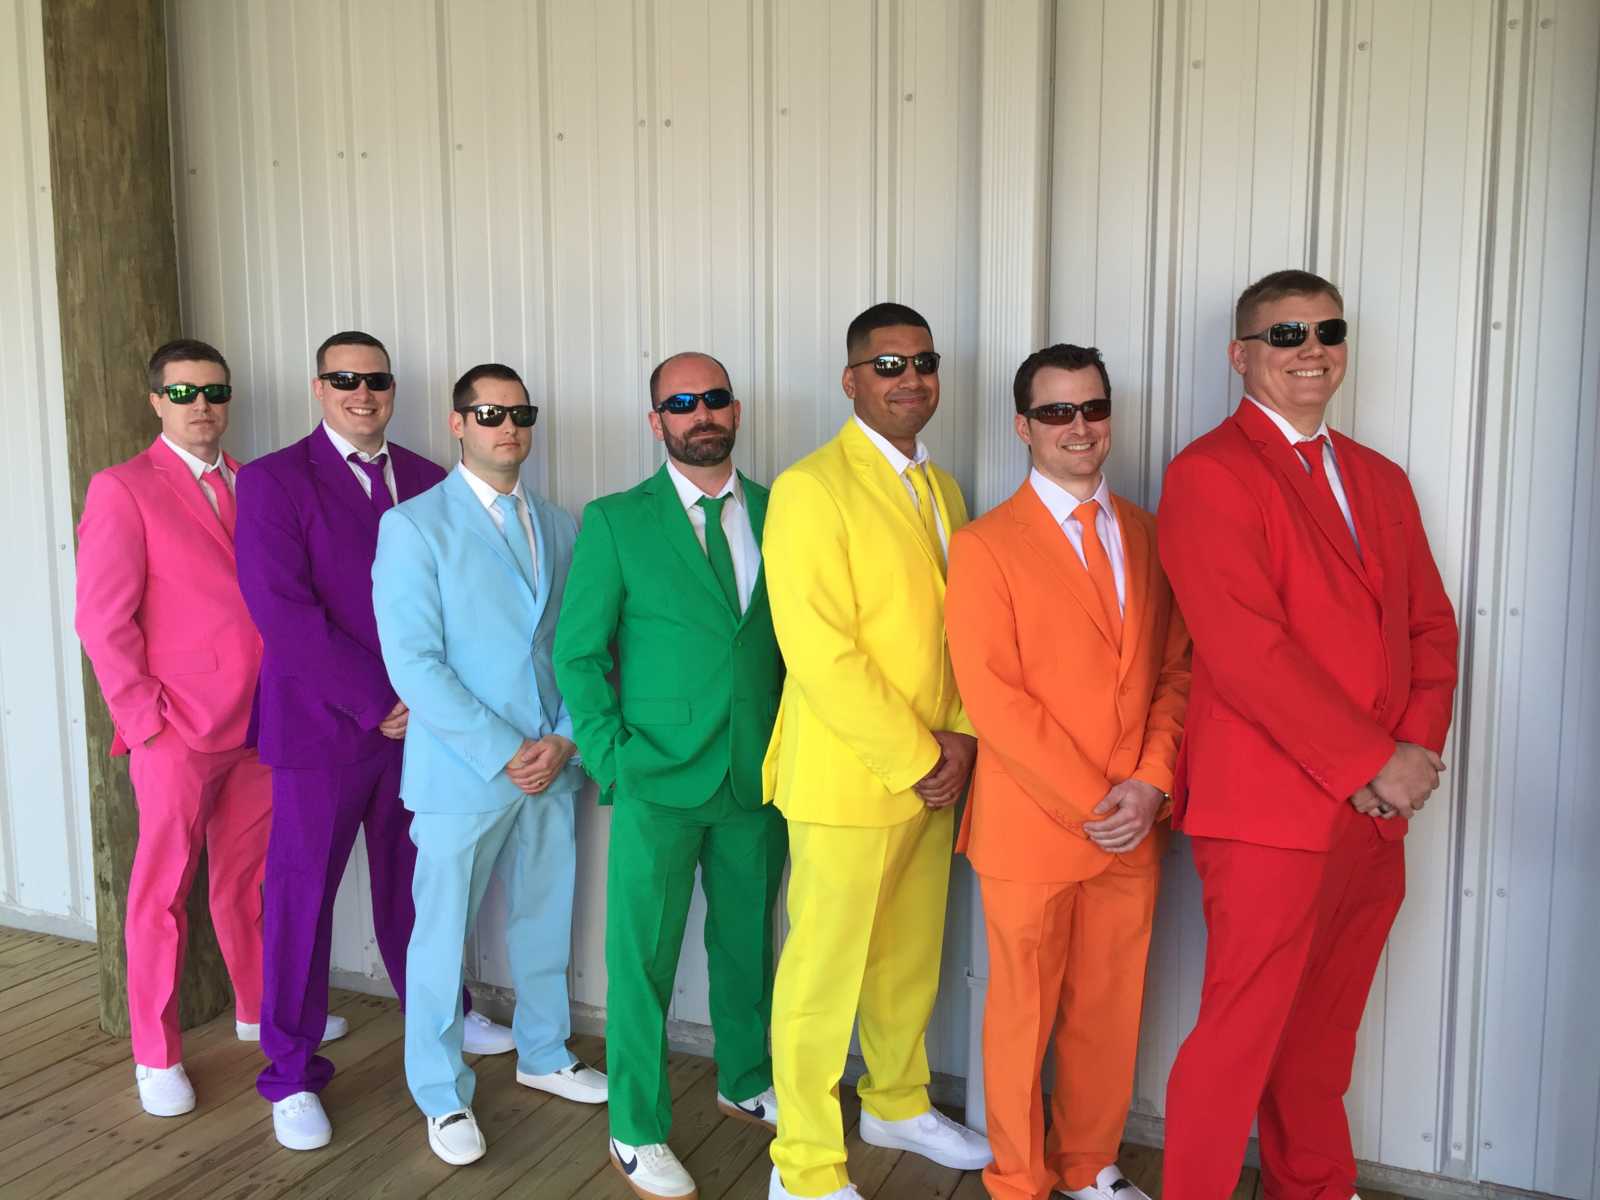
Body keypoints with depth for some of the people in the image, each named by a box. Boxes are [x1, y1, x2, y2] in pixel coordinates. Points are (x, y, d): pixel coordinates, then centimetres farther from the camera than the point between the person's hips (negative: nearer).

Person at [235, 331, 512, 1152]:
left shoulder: (426, 480, 8)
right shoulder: (274, 480, -5)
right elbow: (283, 609, -14)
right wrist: (377, 702, -16)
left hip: (417, 718, 4)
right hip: (322, 723, -4)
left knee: (413, 879, 16)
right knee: (301, 892, 4)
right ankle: (292, 1076, 19)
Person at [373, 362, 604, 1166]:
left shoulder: (560, 528, 9)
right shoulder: (413, 525, -7)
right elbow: (413, 662, -13)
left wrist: (565, 737, -7)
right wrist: (502, 751, -16)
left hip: (552, 764, 5)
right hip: (463, 768, -4)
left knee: (544, 921, 17)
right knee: (444, 934, 6)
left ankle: (543, 1055, 38)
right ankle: (443, 1095, 24)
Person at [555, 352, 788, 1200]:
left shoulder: (780, 513, 5)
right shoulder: (615, 521, -4)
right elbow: (577, 651, -3)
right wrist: (611, 760, -9)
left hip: (759, 776, 3)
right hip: (659, 781, -3)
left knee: (747, 938, 18)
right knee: (643, 957, 5)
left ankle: (746, 1081, 40)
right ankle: (636, 1132, 22)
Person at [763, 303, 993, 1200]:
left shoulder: (944, 491, 12)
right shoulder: (810, 487, -13)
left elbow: (959, 627, 15)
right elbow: (819, 652, -20)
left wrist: (960, 738, -1)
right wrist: (915, 761, -15)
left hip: (935, 777, 7)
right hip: (848, 780, -7)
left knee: (911, 957, 20)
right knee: (824, 973, 3)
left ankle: (898, 1105, 42)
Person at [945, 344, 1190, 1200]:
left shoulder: (1147, 534, 8)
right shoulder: (985, 544, -8)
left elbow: (1176, 670, 7)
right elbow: (992, 697, -13)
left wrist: (1151, 784, -7)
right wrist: (1088, 801, -15)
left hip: (1134, 828, 4)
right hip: (1032, 826, -4)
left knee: (1111, 1011, 15)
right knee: (1024, 1014, 10)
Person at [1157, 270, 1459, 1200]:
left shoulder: (1381, 479, 16)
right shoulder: (1209, 475, -9)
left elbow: (1431, 626, 13)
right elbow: (1247, 652, -17)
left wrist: (1418, 747, -4)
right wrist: (1375, 761, -15)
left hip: (1376, 813, 7)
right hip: (1271, 809, -7)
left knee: (1324, 1036, 17)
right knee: (1243, 1034, 0)